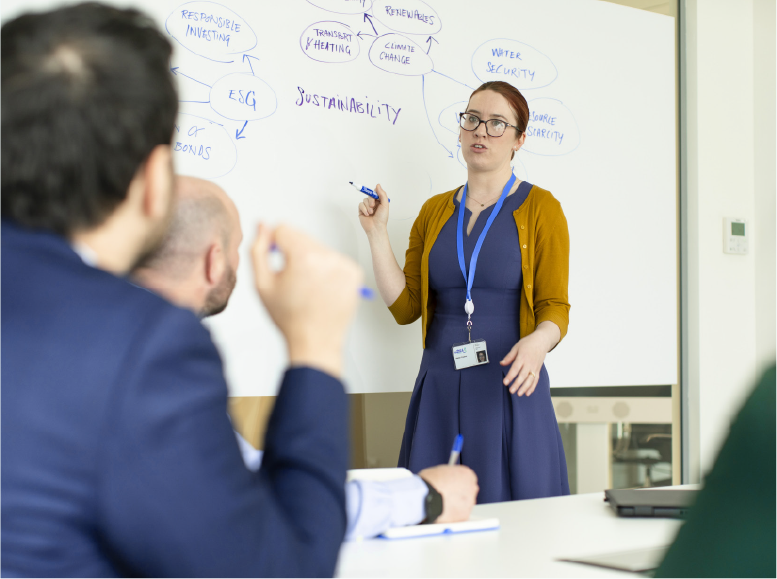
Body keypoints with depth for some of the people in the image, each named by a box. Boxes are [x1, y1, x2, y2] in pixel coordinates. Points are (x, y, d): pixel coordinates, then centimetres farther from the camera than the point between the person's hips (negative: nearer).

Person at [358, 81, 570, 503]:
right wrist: (376, 233, 3)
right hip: (440, 389, 4)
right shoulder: (434, 212, 13)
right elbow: (405, 307, 8)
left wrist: (537, 342, -25)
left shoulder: (540, 209, 1)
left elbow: (555, 308, -4)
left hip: (510, 388, -3)